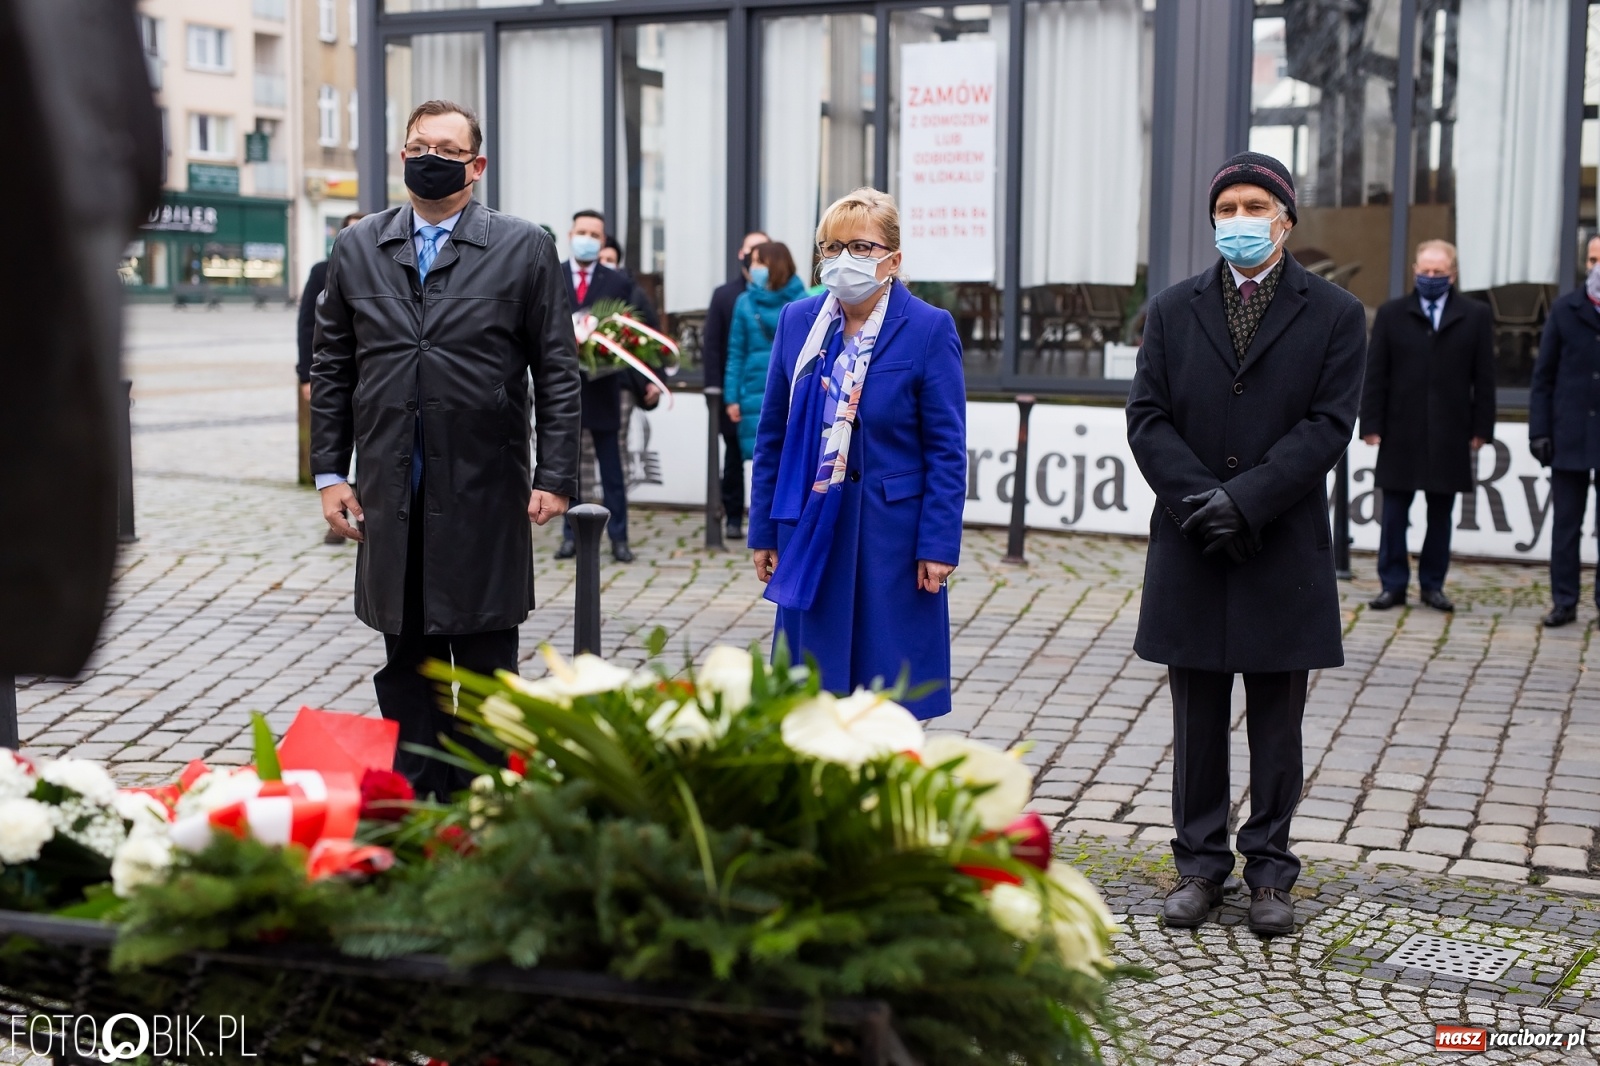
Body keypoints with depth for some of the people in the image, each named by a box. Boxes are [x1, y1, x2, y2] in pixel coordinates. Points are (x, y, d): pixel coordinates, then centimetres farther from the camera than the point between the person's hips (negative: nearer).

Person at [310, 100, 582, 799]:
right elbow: (330, 368, 12)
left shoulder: (524, 248, 1)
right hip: (391, 498, 3)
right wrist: (329, 472, 5)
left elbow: (557, 371, -1)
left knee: (487, 669, 4)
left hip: (484, 498, -3)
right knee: (406, 666, 9)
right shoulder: (357, 249, 10)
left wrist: (555, 476, -7)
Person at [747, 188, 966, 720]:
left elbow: (947, 450, -6)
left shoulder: (929, 328, -5)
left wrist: (939, 545, -10)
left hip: (891, 531, -3)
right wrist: (763, 531, 9)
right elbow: (772, 436, 10)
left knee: (889, 697, 3)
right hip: (809, 530, 4)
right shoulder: (796, 322, 6)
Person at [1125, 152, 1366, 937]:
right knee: (1197, 719, 9)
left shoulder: (1336, 314, 1)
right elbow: (1147, 418, 0)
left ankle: (1270, 871, 18)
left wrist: (1245, 499, -17)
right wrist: (1200, 500, -14)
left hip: (1285, 554, -2)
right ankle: (1200, 863, 20)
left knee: (1277, 723, 7)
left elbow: (1328, 425, -7)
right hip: (1191, 550, 2)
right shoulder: (1173, 311, 7)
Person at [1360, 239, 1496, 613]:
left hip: (1450, 435, 0)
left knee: (1441, 513, 7)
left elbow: (1484, 377, 4)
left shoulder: (1476, 316, 5)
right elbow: (1375, 374, 3)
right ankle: (1393, 585, 9)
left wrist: (1481, 428, -1)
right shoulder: (1391, 314, 6)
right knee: (1394, 513, 2)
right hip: (1401, 432, 0)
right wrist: (1371, 424, -4)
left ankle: (1433, 585, 15)